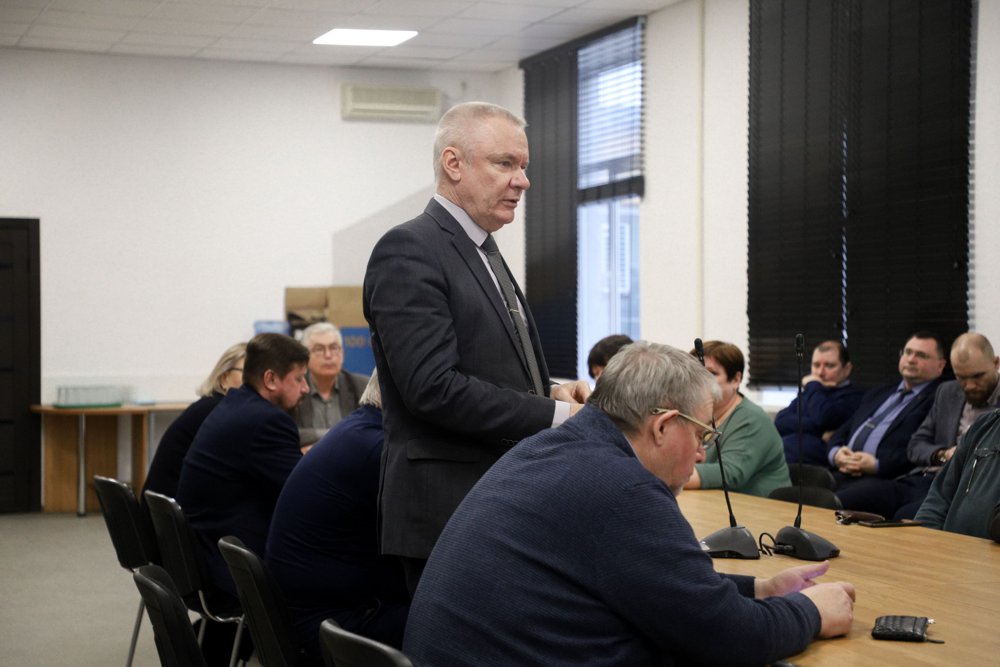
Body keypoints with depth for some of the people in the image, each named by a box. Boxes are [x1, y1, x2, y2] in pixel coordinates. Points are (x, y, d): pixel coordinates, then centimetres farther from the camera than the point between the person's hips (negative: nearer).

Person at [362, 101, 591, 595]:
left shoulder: (483, 252, 18)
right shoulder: (409, 251, -12)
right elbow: (433, 387, -21)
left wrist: (549, 393, 4)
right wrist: (555, 416, -18)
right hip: (451, 516, -9)